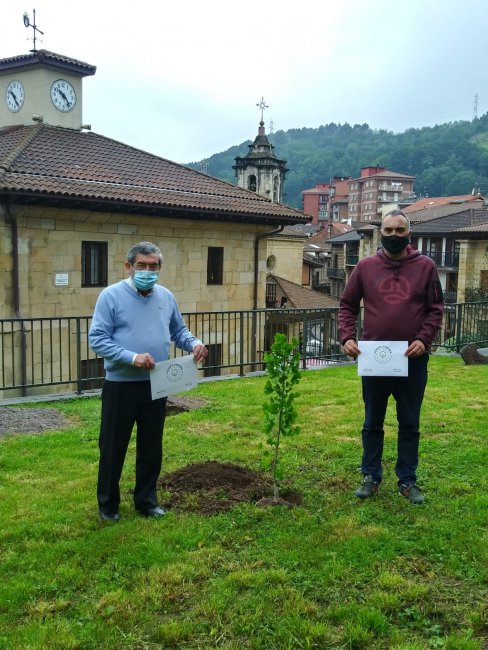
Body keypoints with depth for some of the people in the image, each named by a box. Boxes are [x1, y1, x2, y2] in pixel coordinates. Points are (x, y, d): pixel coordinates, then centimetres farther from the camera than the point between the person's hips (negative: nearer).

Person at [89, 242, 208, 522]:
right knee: (113, 447, 8)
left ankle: (147, 500, 31)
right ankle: (108, 502, 27)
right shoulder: (111, 295, -10)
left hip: (156, 385, 5)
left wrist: (194, 343, -7)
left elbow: (178, 331, 15)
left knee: (152, 448, 14)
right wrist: (132, 358, -25)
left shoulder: (167, 297, 5)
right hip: (121, 386, -4)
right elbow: (97, 339, -14)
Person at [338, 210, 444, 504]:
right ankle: (371, 477, 25)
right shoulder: (365, 266, 2)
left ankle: (408, 480, 23)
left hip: (413, 359, 0)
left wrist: (424, 339, -13)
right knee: (372, 423, 11)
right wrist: (347, 337, -7)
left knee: (410, 424, 10)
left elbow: (436, 308, 1)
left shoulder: (426, 266, 0)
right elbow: (348, 304, 7)